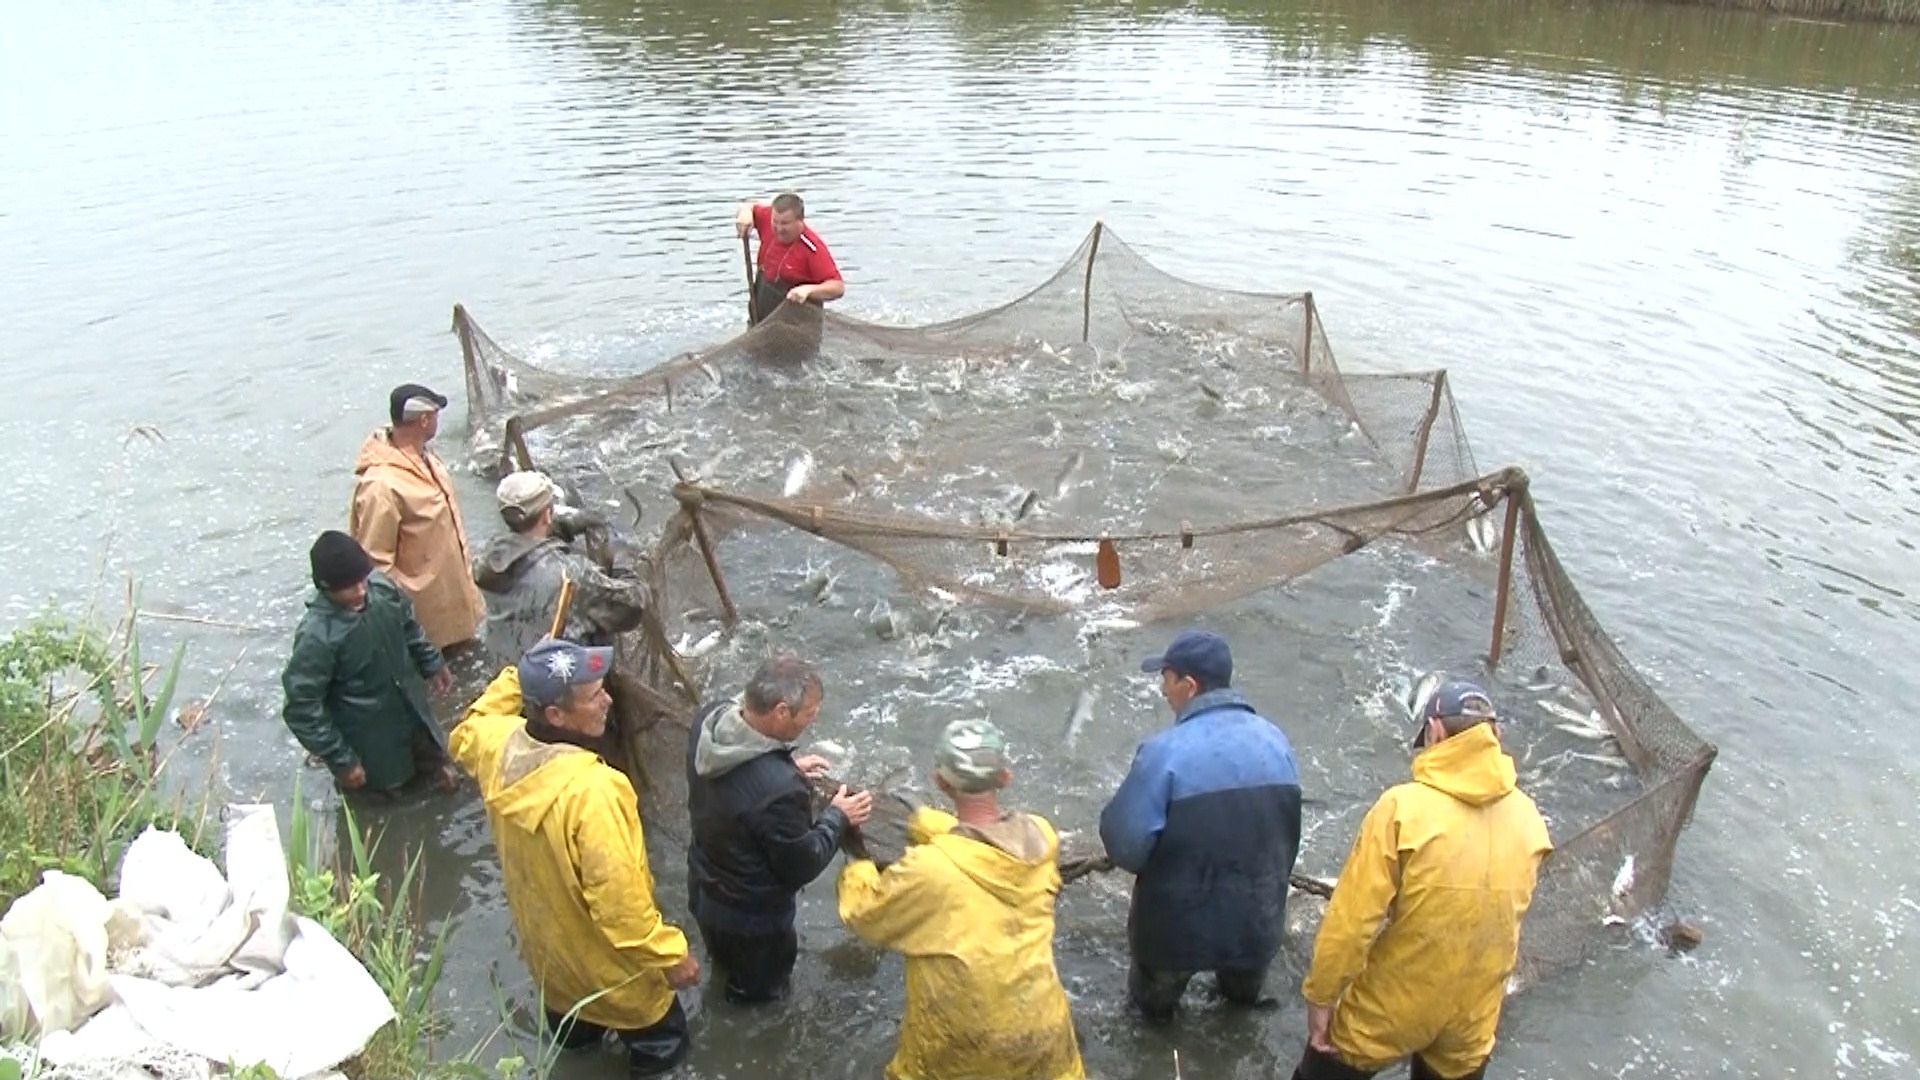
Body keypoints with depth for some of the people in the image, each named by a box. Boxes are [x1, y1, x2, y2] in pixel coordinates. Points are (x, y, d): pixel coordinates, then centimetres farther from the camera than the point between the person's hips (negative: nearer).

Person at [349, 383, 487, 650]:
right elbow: (375, 563, -26)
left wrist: (465, 574, 19)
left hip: (448, 593, 9)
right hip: (423, 615, -9)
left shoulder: (421, 456, -2)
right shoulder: (382, 485, -31)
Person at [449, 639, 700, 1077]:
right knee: (661, 1042, 22)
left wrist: (515, 677, 2)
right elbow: (618, 898, -36)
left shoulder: (496, 741, -20)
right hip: (605, 958, -7)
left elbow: (464, 737, 8)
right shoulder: (589, 790, -43)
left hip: (543, 933, 7)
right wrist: (669, 955, -23)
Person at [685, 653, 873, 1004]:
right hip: (751, 916, -7)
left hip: (703, 886, 7)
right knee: (759, 988, 26)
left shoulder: (710, 717, -20)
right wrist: (837, 817, -11)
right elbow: (800, 868, -23)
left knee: (726, 958, 38)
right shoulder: (780, 789, -43)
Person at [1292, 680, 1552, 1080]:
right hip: (1473, 1014, 4)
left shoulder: (1404, 807, -24)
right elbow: (1504, 912, 7)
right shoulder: (1528, 820, -8)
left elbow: (1350, 920, -22)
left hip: (1390, 1006, -4)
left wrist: (1320, 995, -9)